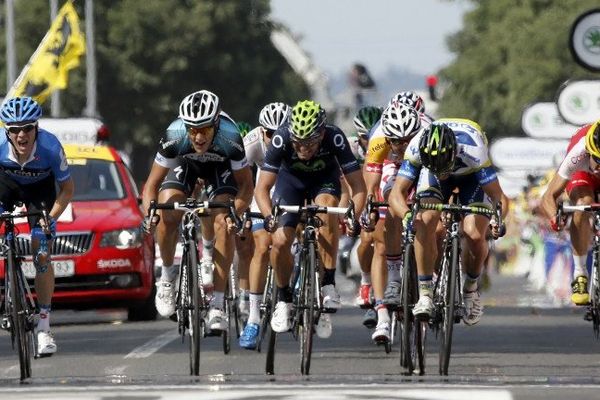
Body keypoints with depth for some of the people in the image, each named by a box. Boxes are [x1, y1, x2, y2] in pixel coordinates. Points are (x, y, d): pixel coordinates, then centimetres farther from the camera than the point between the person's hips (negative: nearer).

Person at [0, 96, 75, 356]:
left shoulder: (50, 147, -34)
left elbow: (67, 189, -19)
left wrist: (50, 218, -31)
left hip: (40, 189, -1)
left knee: (42, 256, -9)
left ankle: (43, 327, -3)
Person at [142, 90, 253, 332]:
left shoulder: (230, 139, -38)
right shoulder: (174, 137, -37)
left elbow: (246, 184, -25)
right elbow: (152, 183, -26)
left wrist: (234, 212, -43)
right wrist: (149, 213, -45)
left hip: (220, 167, -1)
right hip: (185, 164, 1)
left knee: (223, 224, -21)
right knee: (167, 216, -22)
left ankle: (217, 306, -18)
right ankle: (167, 274, 5)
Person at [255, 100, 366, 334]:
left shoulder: (335, 138, -34)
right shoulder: (281, 139, -34)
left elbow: (357, 185, -31)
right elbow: (262, 188, -31)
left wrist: (354, 217, -47)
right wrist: (268, 216, -49)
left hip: (324, 179, -1)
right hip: (291, 179, 1)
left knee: (327, 205, -34)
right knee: (280, 241, -15)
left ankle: (329, 284, -25)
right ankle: (283, 299, 12)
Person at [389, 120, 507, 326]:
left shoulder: (473, 152, -41)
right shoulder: (416, 149, -36)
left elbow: (499, 197, -35)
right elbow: (397, 193, -32)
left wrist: (497, 219, -57)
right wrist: (407, 215, -53)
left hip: (471, 175, -1)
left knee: (475, 235, -21)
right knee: (425, 221, -26)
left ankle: (471, 288, 9)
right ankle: (425, 294, -18)